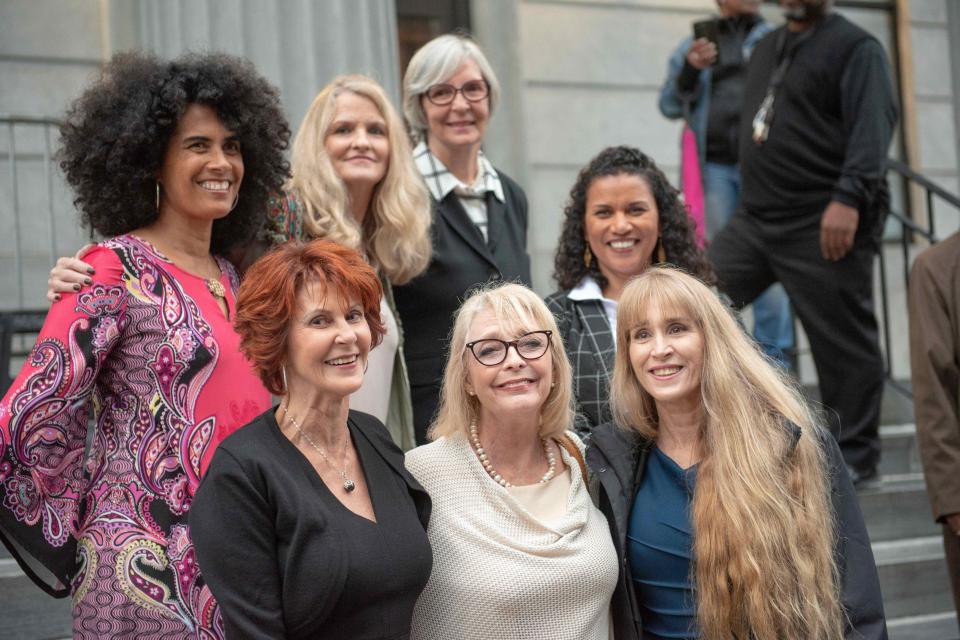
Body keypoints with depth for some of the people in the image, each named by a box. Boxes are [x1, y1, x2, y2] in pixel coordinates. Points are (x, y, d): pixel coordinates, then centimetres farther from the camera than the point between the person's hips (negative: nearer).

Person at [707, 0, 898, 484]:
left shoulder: (855, 47, -5)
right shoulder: (766, 48, 21)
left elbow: (873, 128, -16)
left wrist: (849, 199, -27)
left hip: (825, 226, -8)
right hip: (756, 219, 8)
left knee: (842, 343, -1)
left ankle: (854, 457, 10)